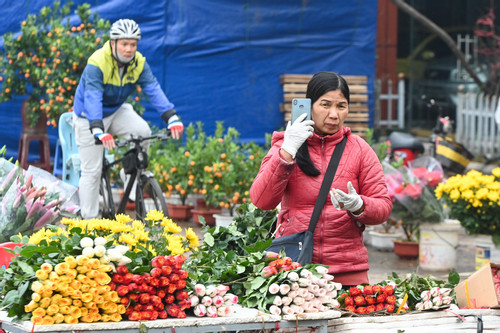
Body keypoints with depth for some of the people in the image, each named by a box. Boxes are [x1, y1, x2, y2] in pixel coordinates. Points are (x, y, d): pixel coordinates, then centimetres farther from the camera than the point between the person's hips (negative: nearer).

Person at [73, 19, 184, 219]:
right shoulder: (97, 64, -28)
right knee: (92, 172, -4)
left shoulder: (139, 63, -12)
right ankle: (89, 220, 6)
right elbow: (92, 98, -39)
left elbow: (153, 89, -20)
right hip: (90, 118, -4)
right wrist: (98, 131, -54)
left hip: (117, 111, 4)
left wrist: (171, 117, -35)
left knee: (142, 131, -24)